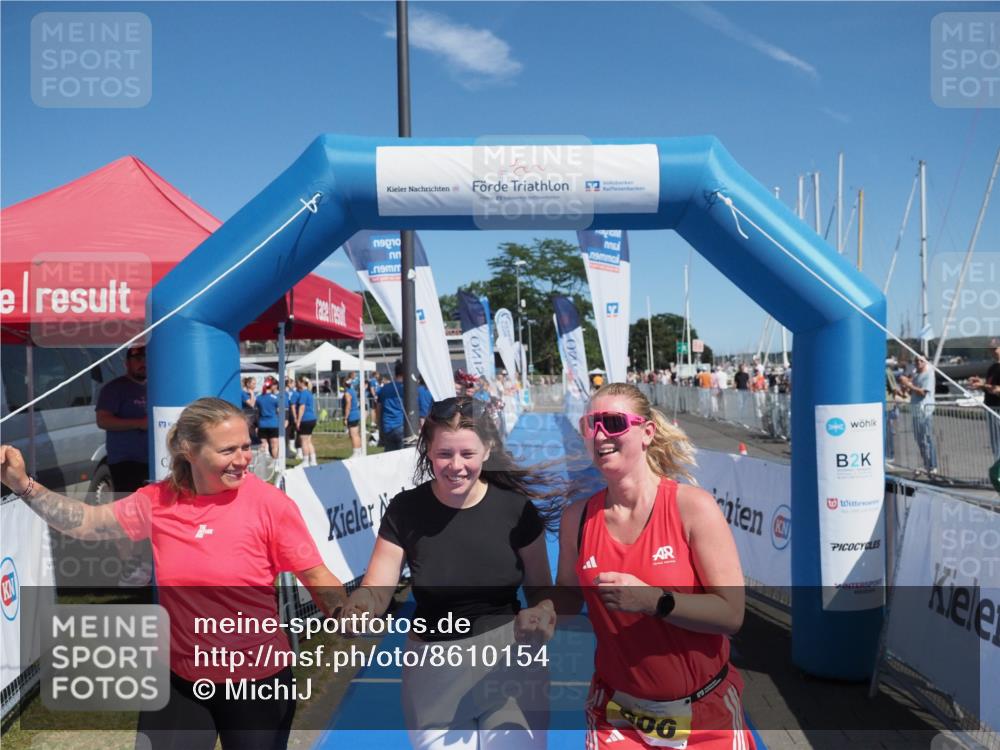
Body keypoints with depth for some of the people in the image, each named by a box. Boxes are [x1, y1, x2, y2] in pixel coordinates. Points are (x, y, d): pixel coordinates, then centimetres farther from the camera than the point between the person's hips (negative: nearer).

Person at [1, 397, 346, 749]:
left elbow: (319, 580, -14)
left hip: (258, 681, -3)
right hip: (179, 679, 3)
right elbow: (86, 522, 7)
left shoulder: (271, 504, -18)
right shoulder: (158, 502, -7)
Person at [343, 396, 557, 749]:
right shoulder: (405, 510, -11)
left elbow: (541, 591, -1)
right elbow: (376, 592, -10)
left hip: (509, 663, 0)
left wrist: (541, 616, -22)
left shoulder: (515, 507, -12)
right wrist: (357, 608, -32)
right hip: (434, 670, 1)